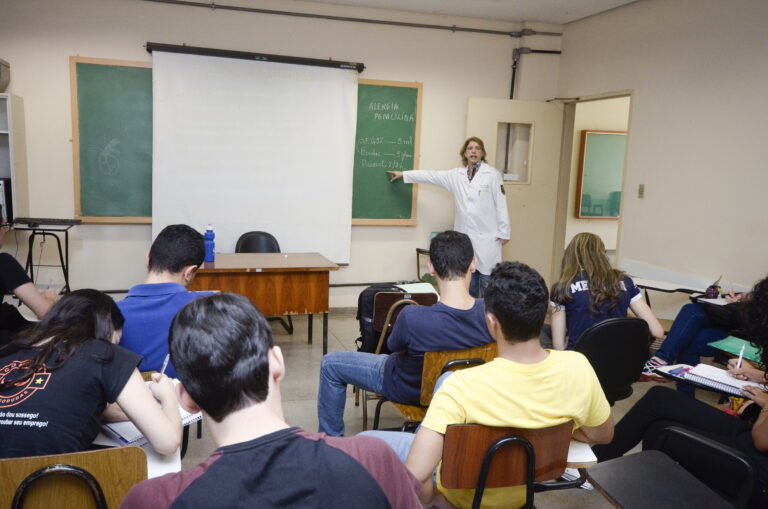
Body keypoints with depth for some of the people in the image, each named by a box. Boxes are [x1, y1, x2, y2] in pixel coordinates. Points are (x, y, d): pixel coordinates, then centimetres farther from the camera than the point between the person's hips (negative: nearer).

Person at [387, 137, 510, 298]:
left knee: (487, 278, -4)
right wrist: (403, 174, 15)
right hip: (464, 235, 4)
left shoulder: (492, 174, -2)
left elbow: (501, 204, -3)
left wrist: (504, 232, -5)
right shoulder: (457, 175, 10)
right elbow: (432, 176, 14)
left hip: (487, 237, -4)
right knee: (468, 276, 10)